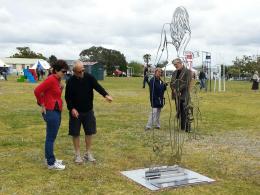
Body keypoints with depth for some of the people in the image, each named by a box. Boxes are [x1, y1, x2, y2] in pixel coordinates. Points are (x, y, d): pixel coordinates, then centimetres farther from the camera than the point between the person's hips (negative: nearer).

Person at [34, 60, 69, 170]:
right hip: (51, 111, -10)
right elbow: (37, 91, -21)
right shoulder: (51, 79, -17)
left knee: (51, 137, 17)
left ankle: (50, 158, 29)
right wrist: (42, 105, -12)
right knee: (51, 138, -2)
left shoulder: (57, 80, 11)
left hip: (57, 111, 10)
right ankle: (51, 163, 6)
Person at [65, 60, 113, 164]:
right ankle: (77, 154, 18)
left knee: (89, 132, 7)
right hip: (76, 111, -2)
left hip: (88, 111, 2)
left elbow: (98, 86, -19)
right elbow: (68, 97, -6)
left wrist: (106, 95, -38)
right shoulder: (71, 81, -11)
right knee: (75, 133, 4)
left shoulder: (89, 77, -8)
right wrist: (72, 108, -18)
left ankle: (88, 153, 22)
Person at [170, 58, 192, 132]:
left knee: (185, 112, -8)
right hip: (176, 95, 6)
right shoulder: (174, 72, 17)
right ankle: (181, 127, 16)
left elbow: (187, 83, -12)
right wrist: (174, 89, -4)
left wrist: (179, 90, -15)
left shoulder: (187, 71, -4)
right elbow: (172, 83, 16)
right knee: (179, 112, 9)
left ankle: (187, 128, -3)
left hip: (184, 95, -6)